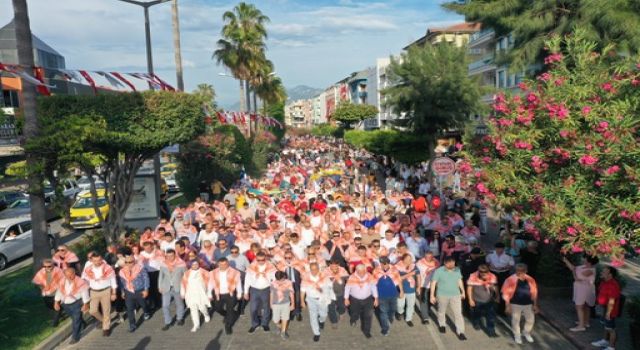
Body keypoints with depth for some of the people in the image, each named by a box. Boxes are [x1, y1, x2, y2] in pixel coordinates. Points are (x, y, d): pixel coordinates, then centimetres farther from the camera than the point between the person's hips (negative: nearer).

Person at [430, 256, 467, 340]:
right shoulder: (439, 271, -16)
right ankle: (441, 325, 43)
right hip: (442, 295, -2)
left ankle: (460, 332, 3)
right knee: (442, 311, 18)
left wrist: (463, 292, 16)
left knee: (458, 313, -3)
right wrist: (432, 295, -11)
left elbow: (460, 281, 11)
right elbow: (433, 283, -11)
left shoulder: (457, 270, -4)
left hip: (455, 295, 2)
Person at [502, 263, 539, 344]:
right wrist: (508, 306, -11)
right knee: (516, 320, 10)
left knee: (531, 319, 12)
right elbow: (506, 294, -11)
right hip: (515, 304, -3)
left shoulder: (530, 280, -6)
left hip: (528, 304, 3)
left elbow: (534, 293, 5)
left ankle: (526, 333, 39)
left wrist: (535, 305, 6)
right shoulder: (511, 280, -17)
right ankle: (517, 336, 33)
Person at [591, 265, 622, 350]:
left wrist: (608, 313, -24)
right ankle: (605, 341, 41)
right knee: (606, 326, 24)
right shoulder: (605, 281, 2)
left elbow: (611, 300, -27)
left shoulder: (613, 284, -28)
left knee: (611, 329, 3)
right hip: (605, 308, 10)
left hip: (610, 310, -10)